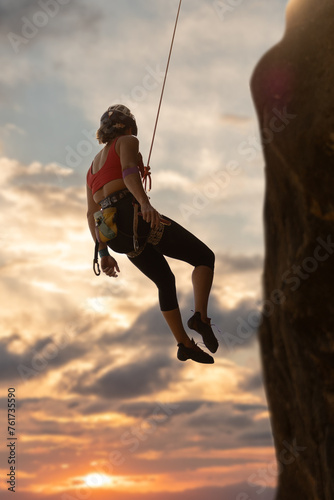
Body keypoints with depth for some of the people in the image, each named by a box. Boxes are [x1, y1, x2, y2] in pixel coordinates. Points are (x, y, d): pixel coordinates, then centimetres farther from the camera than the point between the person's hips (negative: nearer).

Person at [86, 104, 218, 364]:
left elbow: (91, 214, 20)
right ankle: (200, 316, -14)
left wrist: (104, 253, 19)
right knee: (205, 257, 5)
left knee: (165, 281, 24)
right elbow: (129, 171, -16)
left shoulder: (94, 165, 28)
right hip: (135, 216, -7)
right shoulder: (127, 142, 8)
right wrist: (145, 203, -33)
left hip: (114, 232, 7)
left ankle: (185, 344, 27)